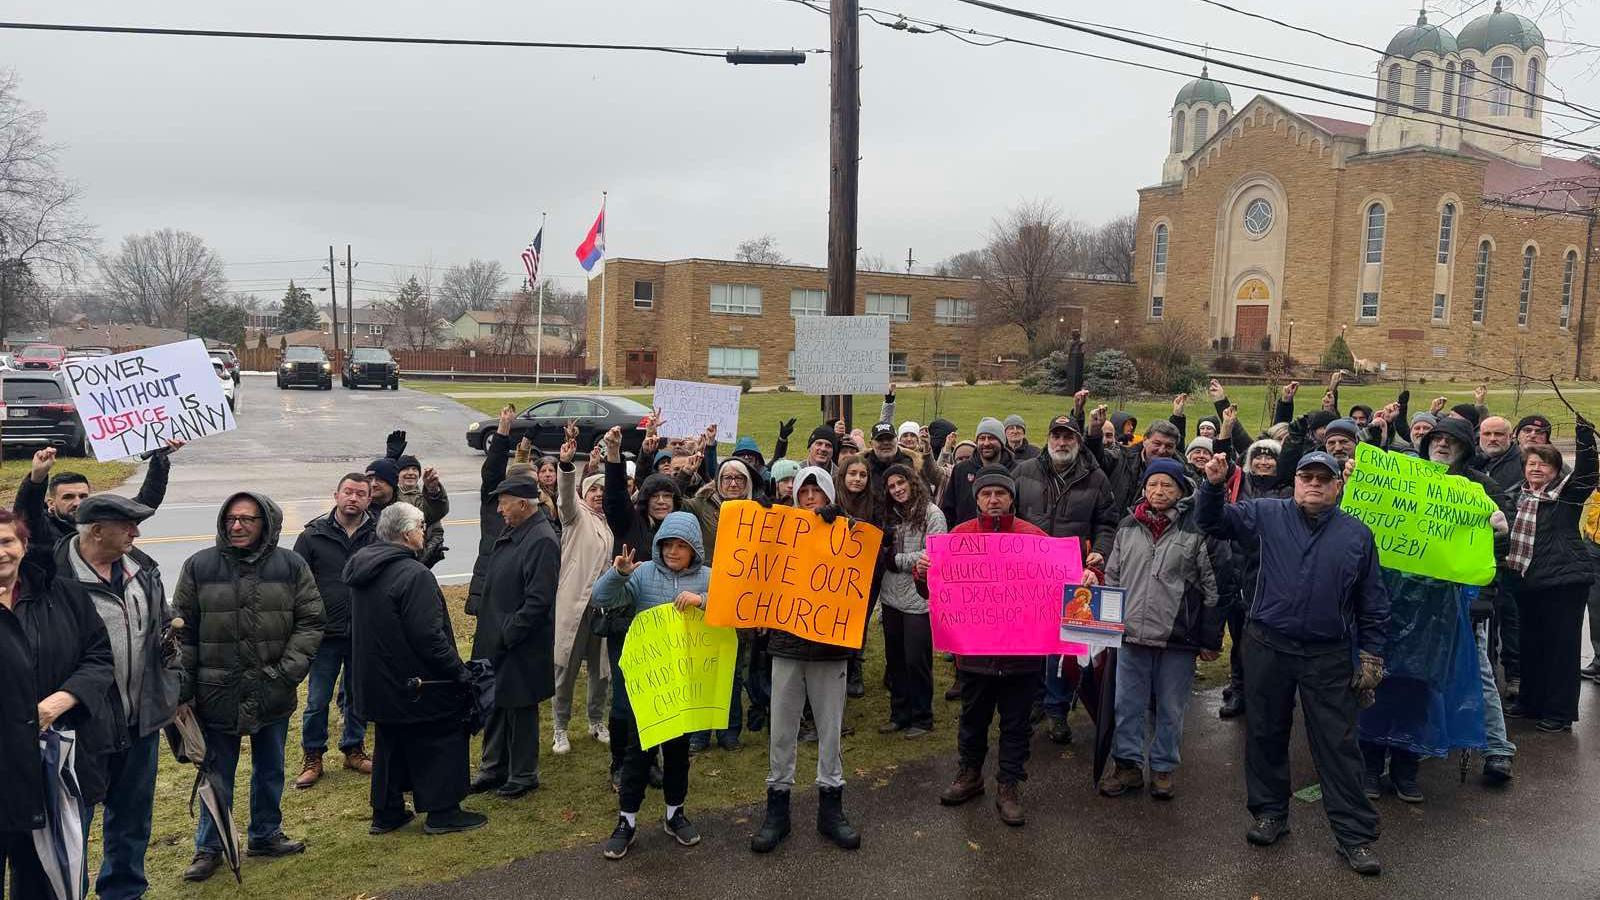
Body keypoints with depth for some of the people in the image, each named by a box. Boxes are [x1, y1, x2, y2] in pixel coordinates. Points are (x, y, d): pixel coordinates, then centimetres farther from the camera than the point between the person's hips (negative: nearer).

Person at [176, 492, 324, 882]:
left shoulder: (291, 566, -3)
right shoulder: (199, 567, -4)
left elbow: (310, 621, -1)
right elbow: (184, 631, -1)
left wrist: (289, 670, -11)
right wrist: (183, 687, -3)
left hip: (273, 692, 2)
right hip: (217, 692, -1)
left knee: (270, 770, 17)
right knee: (217, 773, 10)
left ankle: (265, 835, 35)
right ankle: (209, 846, 27)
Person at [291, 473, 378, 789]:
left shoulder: (378, 536, 0)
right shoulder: (313, 536, -2)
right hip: (326, 634, -1)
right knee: (317, 700, 5)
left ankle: (354, 749, 31)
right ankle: (312, 757, 22)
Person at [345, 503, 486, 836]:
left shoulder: (362, 568, 6)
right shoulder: (414, 575, -23)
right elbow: (429, 636, -26)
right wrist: (460, 672, -16)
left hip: (377, 681, 9)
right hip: (418, 684, -9)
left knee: (390, 745, 20)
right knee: (441, 742, 6)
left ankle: (386, 812, 27)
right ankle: (442, 812, 12)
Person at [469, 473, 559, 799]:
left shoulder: (542, 541, -21)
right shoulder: (512, 533, 10)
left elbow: (538, 601, -24)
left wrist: (507, 634, -19)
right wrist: (487, 632, 13)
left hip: (522, 647, -9)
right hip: (495, 641, 9)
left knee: (520, 710, 5)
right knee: (494, 705, 18)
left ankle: (523, 775, 21)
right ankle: (493, 768, 33)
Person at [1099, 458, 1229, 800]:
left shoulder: (1200, 529, -6)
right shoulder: (1128, 527, 7)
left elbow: (1217, 588, -5)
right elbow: (1112, 577, 16)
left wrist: (1210, 640, -4)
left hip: (1178, 639, -3)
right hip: (1131, 635, 3)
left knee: (1171, 708, 10)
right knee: (1126, 705, 9)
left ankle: (1164, 767, 25)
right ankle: (1128, 764, 23)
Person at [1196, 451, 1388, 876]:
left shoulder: (1357, 534, 3)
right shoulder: (1268, 515, 2)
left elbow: (1373, 603, 7)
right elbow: (1213, 522, 0)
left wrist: (1371, 657, 5)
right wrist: (1213, 485, -18)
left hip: (1328, 657, 0)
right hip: (1268, 648, 1)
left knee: (1338, 745, 2)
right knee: (1265, 734, 11)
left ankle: (1356, 834, 12)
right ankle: (1270, 812, 28)